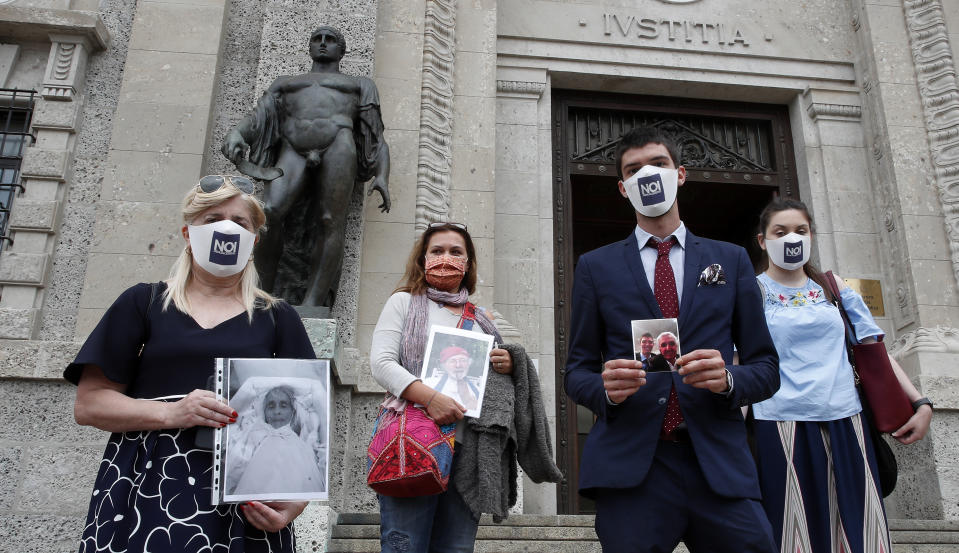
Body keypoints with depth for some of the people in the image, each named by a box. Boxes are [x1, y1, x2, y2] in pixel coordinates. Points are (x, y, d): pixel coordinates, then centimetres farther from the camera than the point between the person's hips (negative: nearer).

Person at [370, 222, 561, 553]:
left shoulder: (481, 319, 22)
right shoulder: (404, 302, 11)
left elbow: (495, 378, 29)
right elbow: (381, 363, -2)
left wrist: (511, 365, 4)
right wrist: (430, 398, -17)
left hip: (470, 448, 4)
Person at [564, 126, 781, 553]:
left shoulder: (731, 260, 13)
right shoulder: (595, 267, 11)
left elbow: (766, 369, 11)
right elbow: (577, 371, 10)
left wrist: (728, 378, -11)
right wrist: (606, 387, -13)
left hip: (719, 467, 1)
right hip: (629, 469, -1)